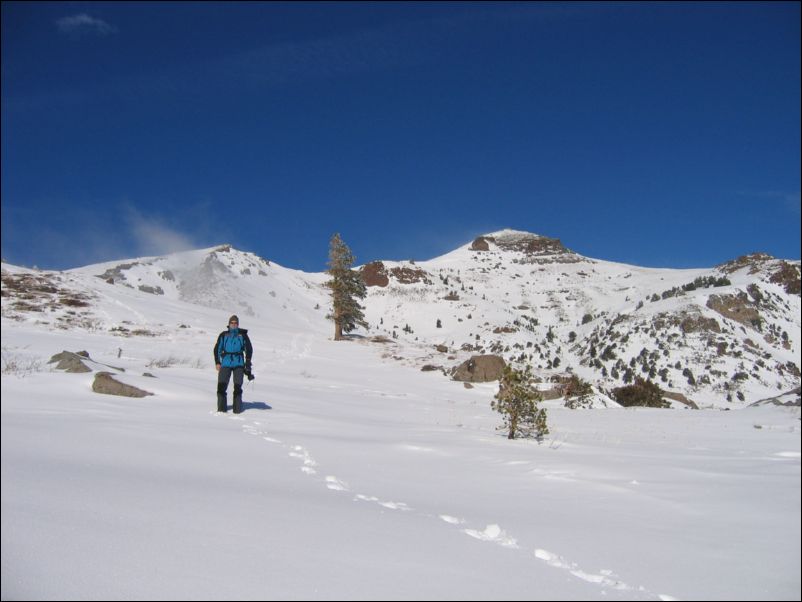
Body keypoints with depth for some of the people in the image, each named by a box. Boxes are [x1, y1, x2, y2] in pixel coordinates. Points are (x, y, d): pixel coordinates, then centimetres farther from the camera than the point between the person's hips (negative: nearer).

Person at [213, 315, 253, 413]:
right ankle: (221, 408, 1)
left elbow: (249, 349, 11)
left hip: (239, 364, 0)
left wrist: (248, 363, 5)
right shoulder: (223, 335, 8)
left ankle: (237, 409, 4)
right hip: (225, 363, 0)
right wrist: (217, 362, 1)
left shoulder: (242, 335, 7)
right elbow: (217, 349, 10)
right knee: (221, 386, -7)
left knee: (238, 386, -2)